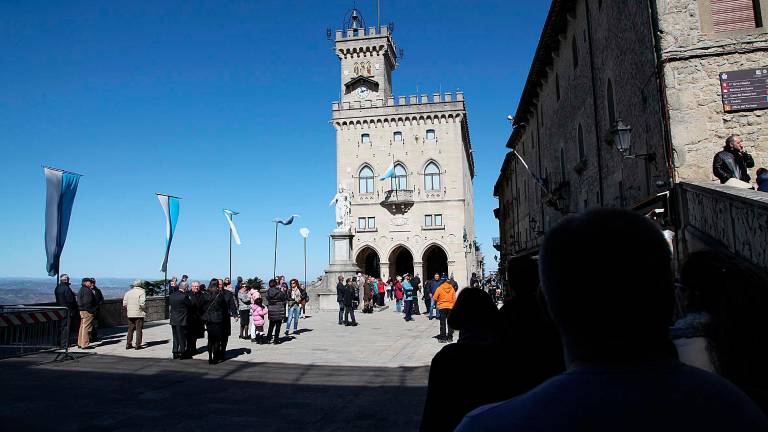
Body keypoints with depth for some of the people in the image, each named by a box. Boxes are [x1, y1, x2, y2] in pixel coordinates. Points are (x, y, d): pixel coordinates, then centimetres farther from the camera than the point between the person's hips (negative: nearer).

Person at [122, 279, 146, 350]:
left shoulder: (128, 292, 9)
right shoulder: (141, 292, -9)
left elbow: (124, 304, 7)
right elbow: (142, 303, -19)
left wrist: (127, 310, 18)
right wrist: (145, 310, -5)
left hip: (130, 314, 5)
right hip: (139, 313, -5)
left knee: (130, 329, 14)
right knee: (139, 330, 1)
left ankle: (128, 344, 16)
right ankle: (138, 345, 2)